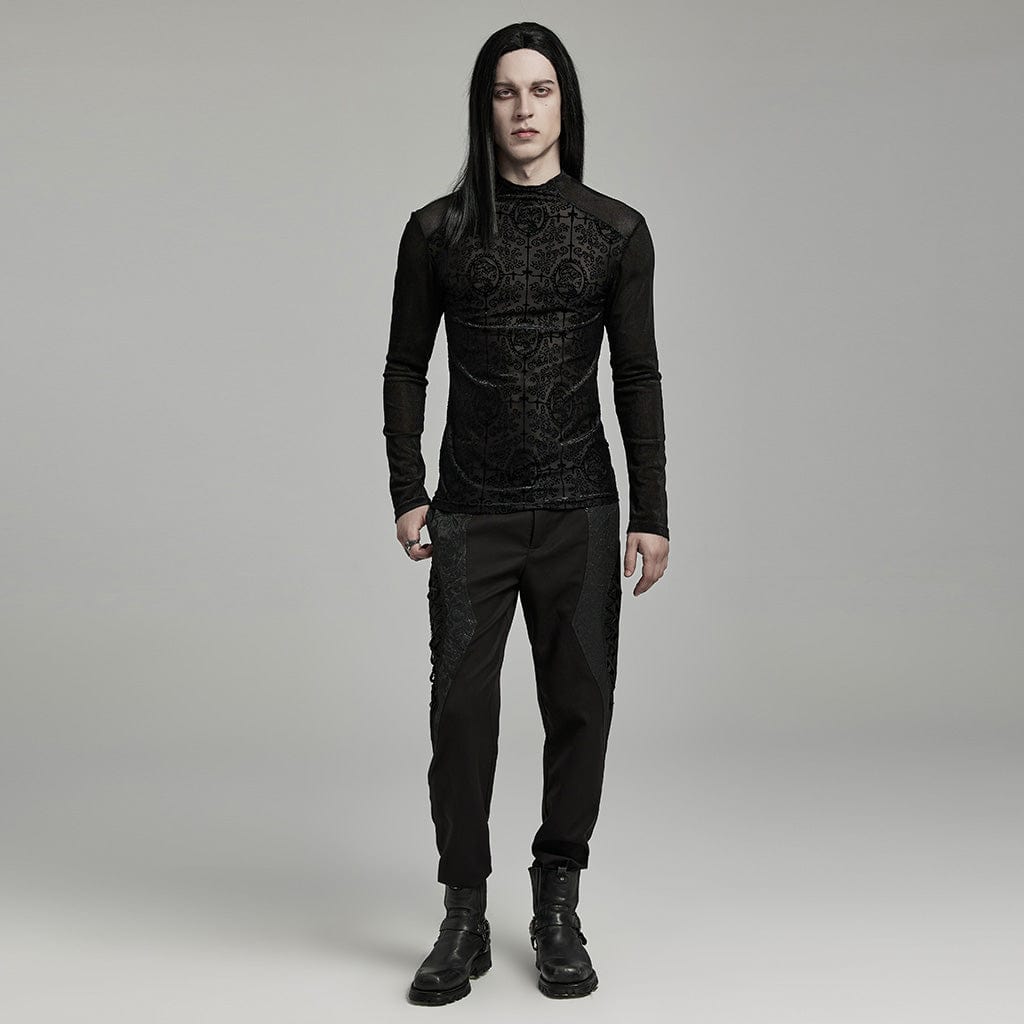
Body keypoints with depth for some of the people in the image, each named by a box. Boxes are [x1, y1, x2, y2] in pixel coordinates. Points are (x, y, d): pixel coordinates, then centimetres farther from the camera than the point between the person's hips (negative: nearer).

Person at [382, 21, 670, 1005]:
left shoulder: (616, 230, 4)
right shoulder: (438, 230, 4)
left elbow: (637, 377, 4)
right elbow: (406, 368, 8)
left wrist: (651, 514, 0)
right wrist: (408, 495, 0)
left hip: (580, 513, 1)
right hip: (471, 514, 0)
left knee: (579, 705, 3)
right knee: (461, 706, -3)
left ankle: (558, 912, 17)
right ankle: (464, 918, 9)